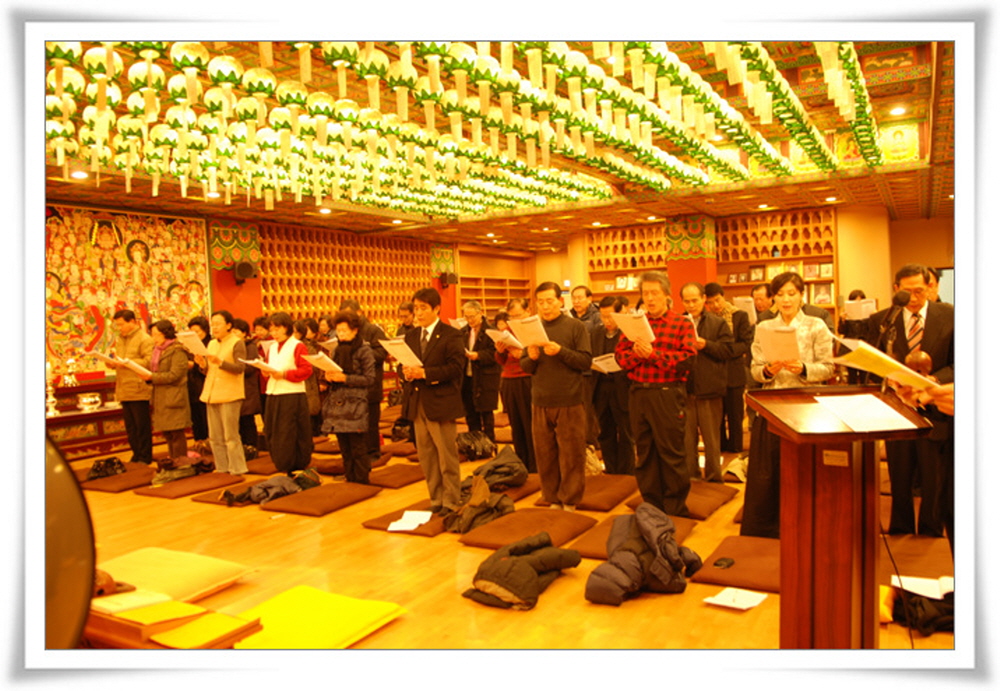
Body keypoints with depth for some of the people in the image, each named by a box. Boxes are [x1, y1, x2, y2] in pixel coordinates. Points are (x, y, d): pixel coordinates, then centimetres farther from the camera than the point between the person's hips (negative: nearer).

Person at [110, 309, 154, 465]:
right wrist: (113, 363, 1)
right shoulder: (120, 340, 19)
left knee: (142, 425, -1)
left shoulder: (144, 339, -6)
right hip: (124, 390, 8)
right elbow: (118, 359, 23)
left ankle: (145, 456, 7)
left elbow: (149, 361, -16)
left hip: (138, 389, -8)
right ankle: (136, 455, 20)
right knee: (130, 427, 11)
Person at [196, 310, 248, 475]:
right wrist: (202, 364, -5)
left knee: (231, 436, -5)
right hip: (211, 394, 7)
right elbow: (207, 371, 17)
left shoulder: (237, 343, -5)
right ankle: (222, 469, 18)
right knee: (215, 437, 10)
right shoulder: (211, 344, 15)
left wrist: (220, 362, -26)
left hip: (229, 395, -7)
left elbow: (240, 368, -15)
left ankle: (237, 470, 2)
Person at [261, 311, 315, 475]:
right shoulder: (272, 348, 16)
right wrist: (265, 372, -2)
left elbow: (306, 370, -13)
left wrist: (284, 374, -19)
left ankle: (296, 470, 4)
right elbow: (268, 368, 21)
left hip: (292, 396, -7)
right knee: (273, 435, 8)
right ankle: (283, 467, 20)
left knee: (290, 436, -5)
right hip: (273, 395, 7)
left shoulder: (298, 346, -5)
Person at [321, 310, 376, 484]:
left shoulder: (364, 350, -5)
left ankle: (361, 483, 7)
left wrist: (345, 378, -17)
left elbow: (369, 378, -9)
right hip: (337, 403, 6)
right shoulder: (337, 349, 14)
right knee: (345, 449, 11)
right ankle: (350, 481, 21)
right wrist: (328, 376, -3)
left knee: (358, 450, -2)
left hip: (355, 406, -6)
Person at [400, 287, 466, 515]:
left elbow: (456, 367, -15)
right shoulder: (411, 336, 13)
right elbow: (405, 364, 15)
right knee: (426, 456, 12)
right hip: (416, 404, 6)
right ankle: (436, 500, 25)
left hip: (441, 403, -6)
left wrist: (425, 373, -22)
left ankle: (451, 502, 14)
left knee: (447, 456, 3)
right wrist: (406, 372, -9)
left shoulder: (451, 335, -6)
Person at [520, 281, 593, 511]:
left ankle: (570, 502, 18)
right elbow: (525, 367, 8)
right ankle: (553, 500, 23)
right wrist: (531, 357, -13)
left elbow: (586, 362, -8)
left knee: (571, 455, 5)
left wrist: (560, 351, -21)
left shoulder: (576, 327, -2)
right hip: (540, 403, 4)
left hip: (570, 403, -3)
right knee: (544, 455, 9)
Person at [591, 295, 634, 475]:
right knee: (606, 435, 13)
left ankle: (626, 474, 18)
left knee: (625, 436, 6)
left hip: (622, 391, -5)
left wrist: (622, 366, -26)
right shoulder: (595, 335, 12)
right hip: (601, 390, 5)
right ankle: (610, 472, 26)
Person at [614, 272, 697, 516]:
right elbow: (620, 356, 5)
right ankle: (651, 505, 25)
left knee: (671, 452, 2)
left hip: (668, 394, -4)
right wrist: (636, 353, -15)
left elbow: (686, 359, -12)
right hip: (638, 393, 5)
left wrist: (652, 354, -18)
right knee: (644, 452, 12)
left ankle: (676, 509, 16)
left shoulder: (682, 324, 0)